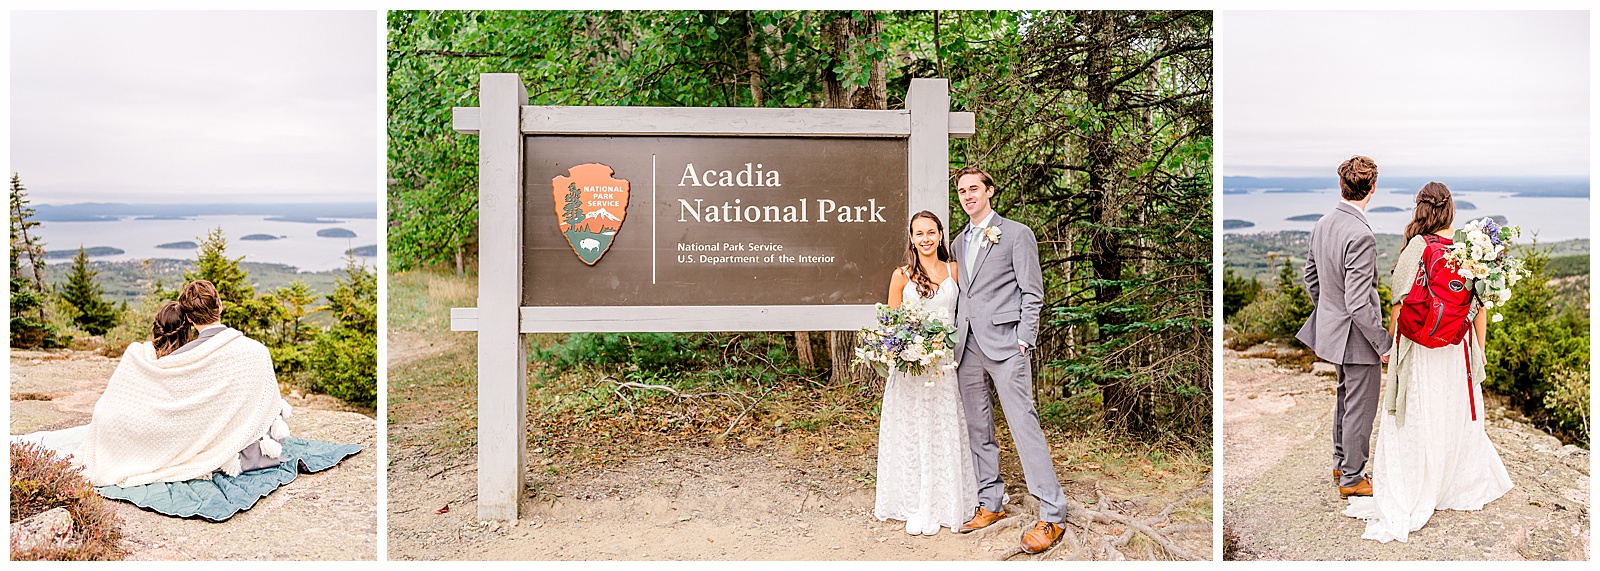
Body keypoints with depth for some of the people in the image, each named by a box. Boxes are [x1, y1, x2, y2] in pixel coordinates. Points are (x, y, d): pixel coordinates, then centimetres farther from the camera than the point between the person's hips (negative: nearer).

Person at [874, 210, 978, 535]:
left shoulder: (954, 271, 8)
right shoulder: (902, 276, 3)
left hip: (946, 364, 1)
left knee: (946, 431, 5)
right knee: (913, 432, 3)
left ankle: (947, 503, 19)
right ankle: (918, 508, 13)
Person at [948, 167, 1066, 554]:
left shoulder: (1016, 234, 0)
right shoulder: (959, 242, 18)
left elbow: (1032, 293, -3)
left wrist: (1023, 341, -11)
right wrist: (956, 338, 11)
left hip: (1004, 345, -7)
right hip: (968, 347, 7)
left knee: (1024, 424, -10)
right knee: (978, 430, 10)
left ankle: (1052, 515, -4)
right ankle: (990, 503, 22)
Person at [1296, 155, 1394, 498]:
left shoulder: (1322, 225, -1)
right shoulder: (1360, 235, -28)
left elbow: (1311, 277, 11)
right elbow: (1358, 304, -27)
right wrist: (1384, 344, -16)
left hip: (1331, 326, 8)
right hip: (1357, 336, -8)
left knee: (1344, 399, 25)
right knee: (1360, 408, 8)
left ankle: (1341, 463, 40)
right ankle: (1351, 478, 23)